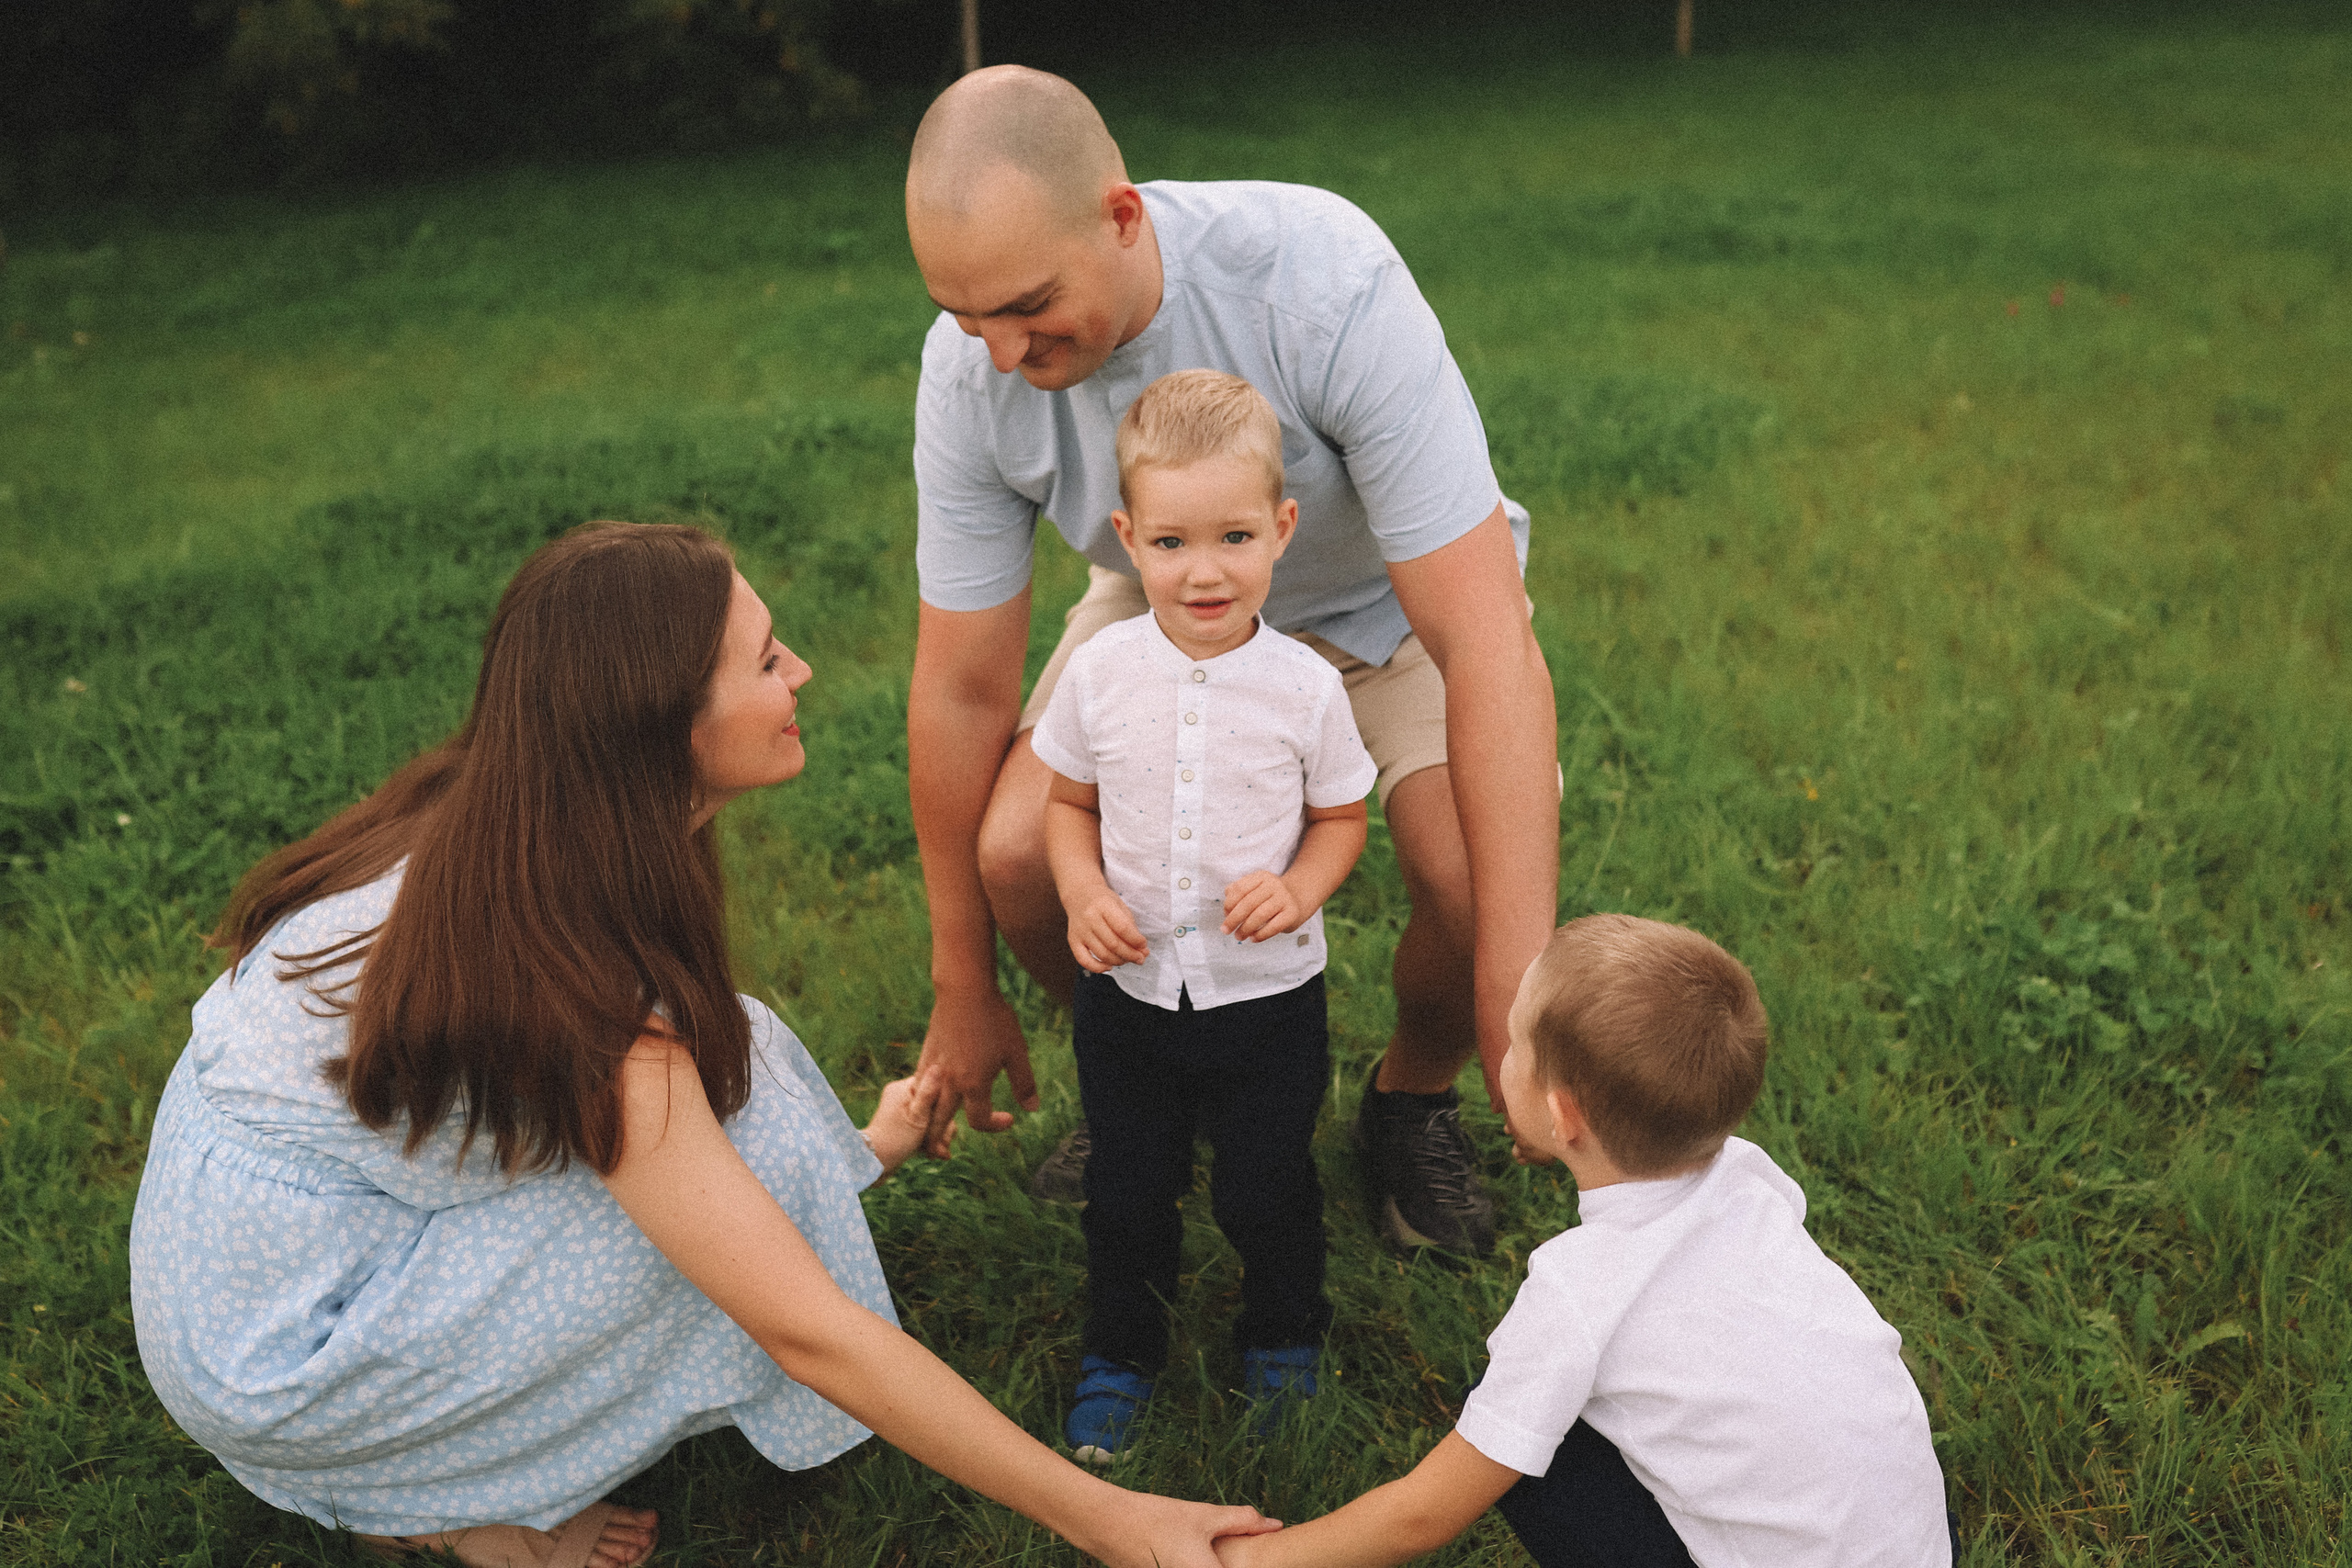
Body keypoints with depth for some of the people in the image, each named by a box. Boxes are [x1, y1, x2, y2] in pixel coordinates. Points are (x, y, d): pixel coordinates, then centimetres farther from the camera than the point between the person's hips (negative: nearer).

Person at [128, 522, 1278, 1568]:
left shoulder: (478, 826, -7)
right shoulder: (577, 994, -31)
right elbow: (812, 1333, -29)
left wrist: (849, 1148, 16)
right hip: (267, 1347, -7)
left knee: (719, 1073, 2)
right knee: (743, 1141, -18)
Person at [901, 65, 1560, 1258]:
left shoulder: (1326, 282, -38)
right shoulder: (968, 371, -25)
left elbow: (1487, 645, -39)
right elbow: (963, 688, -16)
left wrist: (1518, 1001, -42)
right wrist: (963, 997, -8)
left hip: (1392, 591, -2)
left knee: (1475, 876, -27)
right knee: (1016, 851, -20)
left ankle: (1414, 1093, 9)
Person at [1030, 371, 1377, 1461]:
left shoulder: (1303, 686, -14)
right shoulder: (1100, 673, -10)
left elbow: (1341, 815, 0)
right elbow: (1067, 800, 3)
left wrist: (1300, 889, -19)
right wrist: (1081, 893, -14)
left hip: (1267, 994, -1)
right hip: (1126, 991, 2)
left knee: (1266, 1193, 14)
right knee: (1126, 1193, 16)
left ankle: (1283, 1336, 44)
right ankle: (1120, 1352, 42)